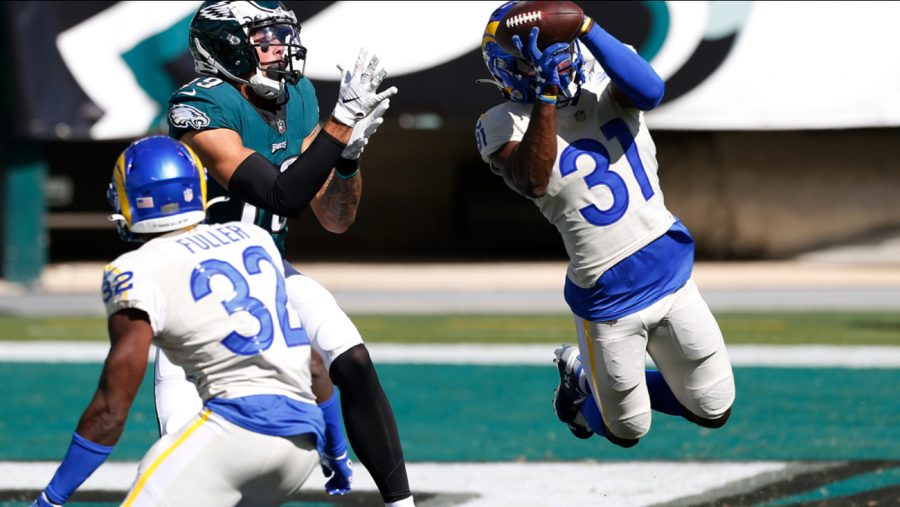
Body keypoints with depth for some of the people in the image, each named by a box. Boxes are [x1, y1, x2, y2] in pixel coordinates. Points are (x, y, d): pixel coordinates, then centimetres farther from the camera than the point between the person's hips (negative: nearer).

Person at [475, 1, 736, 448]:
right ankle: (579, 379, 44)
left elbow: (649, 91, -24)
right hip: (606, 301, -4)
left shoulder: (606, 86, 0)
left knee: (714, 412, 14)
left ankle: (594, 374, 36)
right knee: (627, 430, 11)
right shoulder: (507, 125, -10)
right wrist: (546, 94, -35)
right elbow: (533, 180, -30)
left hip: (671, 274, 4)